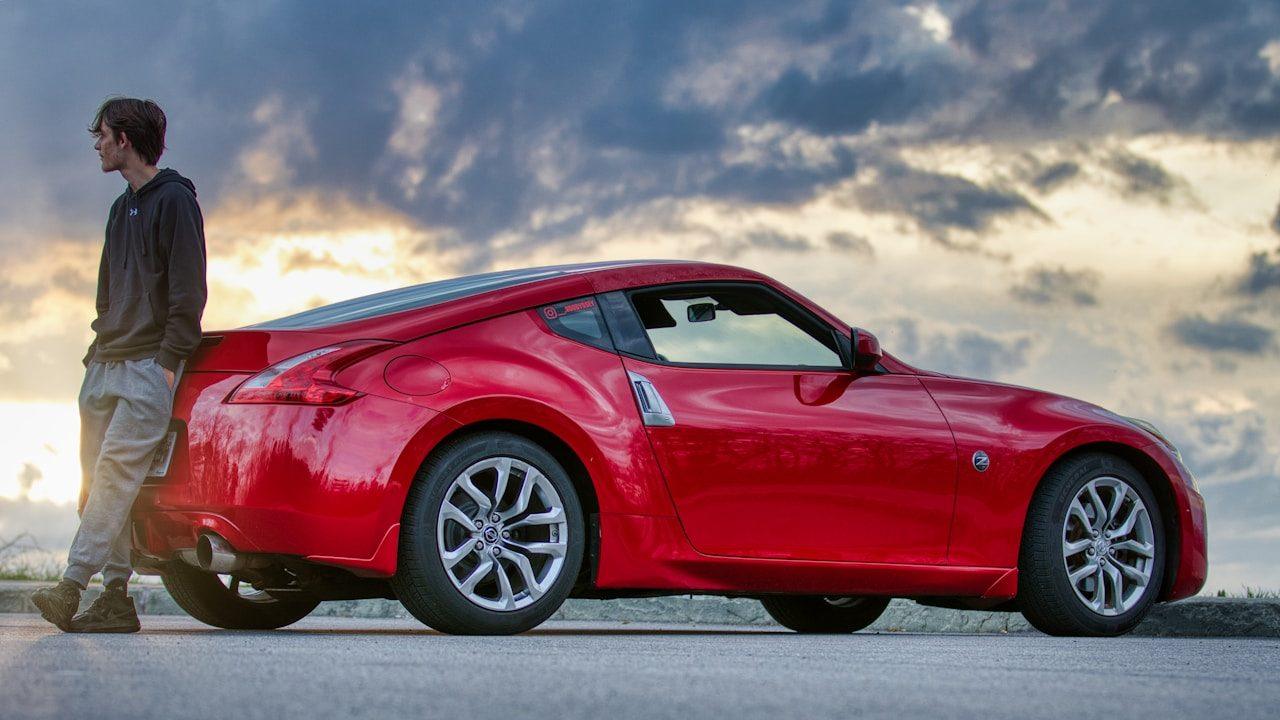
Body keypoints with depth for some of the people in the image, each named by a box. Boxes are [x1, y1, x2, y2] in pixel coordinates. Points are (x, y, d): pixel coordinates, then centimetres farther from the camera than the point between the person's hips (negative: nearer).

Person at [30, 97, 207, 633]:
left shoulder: (174, 200, -4)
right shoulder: (122, 208, 22)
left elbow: (187, 292, -10)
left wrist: (168, 360, -16)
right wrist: (100, 351, 18)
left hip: (149, 367, -9)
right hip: (105, 366, 9)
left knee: (116, 474, -16)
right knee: (97, 481, 2)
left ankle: (72, 587, -25)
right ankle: (116, 598, 3)